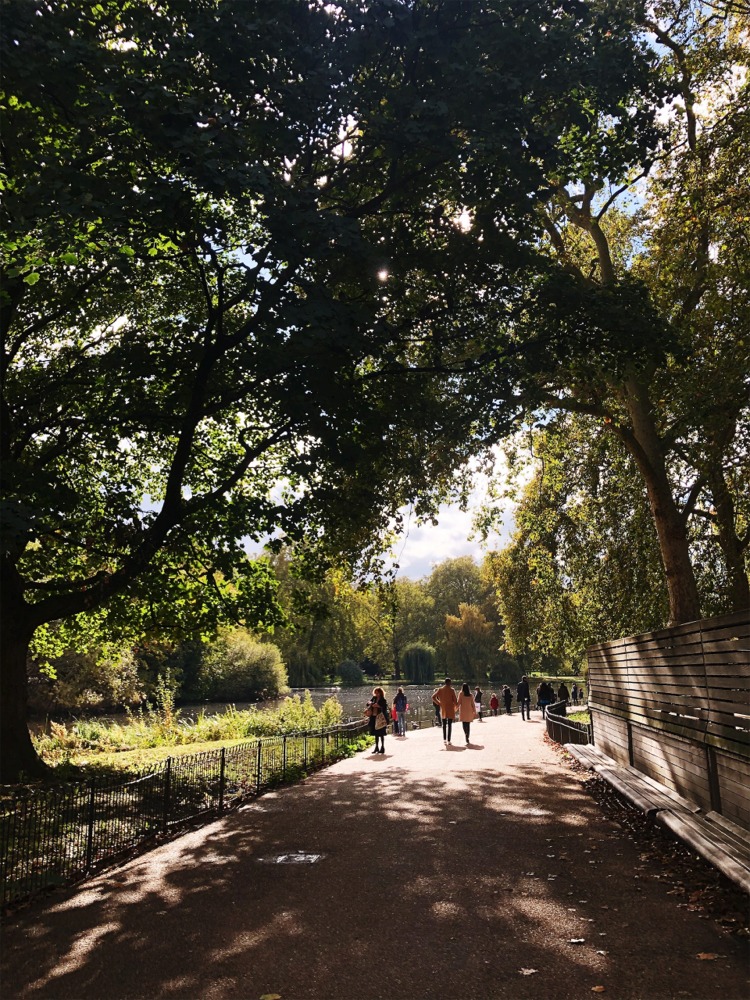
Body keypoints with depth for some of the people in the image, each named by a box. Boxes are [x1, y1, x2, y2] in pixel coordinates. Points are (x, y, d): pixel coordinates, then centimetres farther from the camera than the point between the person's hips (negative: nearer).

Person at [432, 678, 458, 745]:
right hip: (450, 709, -3)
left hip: (443, 709, 3)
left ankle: (444, 739, 14)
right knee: (450, 725, 2)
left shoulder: (440, 689, 0)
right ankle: (448, 740, -1)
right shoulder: (451, 690, -11)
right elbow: (455, 700, -10)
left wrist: (439, 703, 5)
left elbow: (433, 697, -4)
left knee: (444, 724, 16)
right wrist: (456, 706, 9)